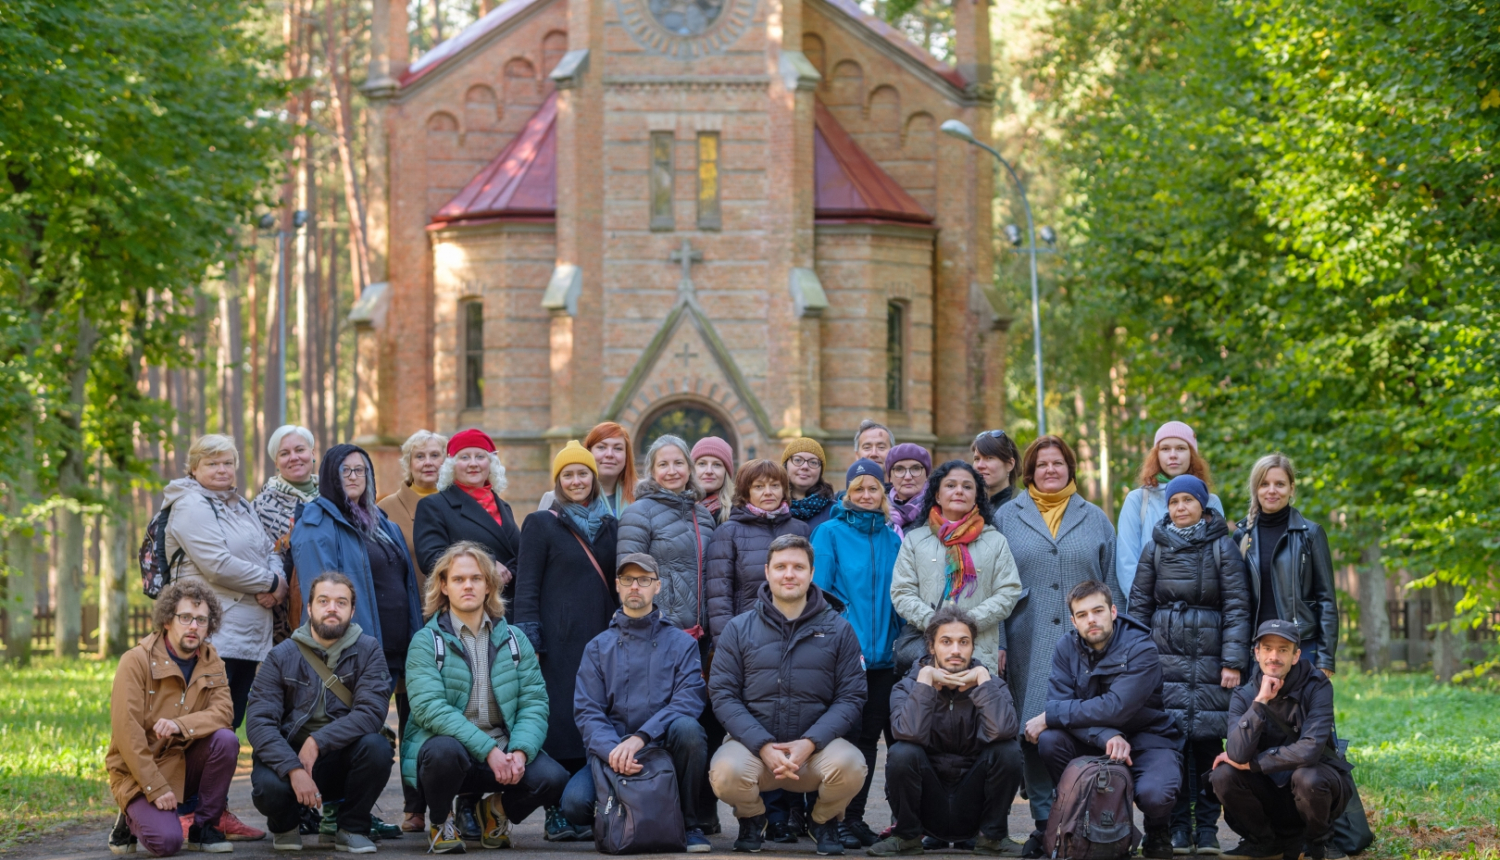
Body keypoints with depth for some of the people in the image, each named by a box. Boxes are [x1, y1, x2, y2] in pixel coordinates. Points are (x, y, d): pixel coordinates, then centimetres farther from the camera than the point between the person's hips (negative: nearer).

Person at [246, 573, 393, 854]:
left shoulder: (368, 650, -3)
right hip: (289, 756, -1)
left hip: (344, 760, 1)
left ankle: (351, 828, -3)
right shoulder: (282, 657, -3)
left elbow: (371, 712, -17)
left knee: (376, 746, -31)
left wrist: (317, 742, -28)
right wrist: (294, 769, -29)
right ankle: (285, 824, 7)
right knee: (268, 787, -33)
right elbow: (258, 722, -13)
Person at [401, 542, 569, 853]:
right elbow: (429, 708, -15)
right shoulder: (426, 642, -2)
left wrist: (519, 752, -19)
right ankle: (439, 820, -4)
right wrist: (487, 750, -25)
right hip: (448, 742, -3)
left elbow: (534, 703, 1)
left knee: (553, 779, -25)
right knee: (446, 750, -38)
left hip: (504, 749, 3)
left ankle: (498, 810, 10)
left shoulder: (514, 641, 10)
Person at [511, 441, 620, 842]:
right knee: (560, 721, -7)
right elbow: (526, 589, -1)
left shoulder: (609, 526, 15)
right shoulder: (541, 524, 2)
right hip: (559, 639, -4)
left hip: (601, 636, 4)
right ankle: (557, 815, -4)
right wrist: (529, 644, -10)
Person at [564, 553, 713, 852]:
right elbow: (586, 711, -1)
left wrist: (640, 738, -25)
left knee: (686, 727, -34)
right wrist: (612, 750, -23)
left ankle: (688, 823, -13)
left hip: (667, 749, -1)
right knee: (575, 801, -28)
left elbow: (688, 702, -9)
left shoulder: (681, 644, 5)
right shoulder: (598, 648, 10)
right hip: (613, 751, 1)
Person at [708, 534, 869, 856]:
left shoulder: (838, 630, 6)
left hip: (818, 744, 0)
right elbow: (723, 694, -2)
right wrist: (763, 746, -16)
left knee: (849, 766, -33)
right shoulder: (739, 629, 6)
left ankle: (825, 820, 5)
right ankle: (752, 818, 7)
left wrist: (809, 743, -17)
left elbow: (851, 697, -1)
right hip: (753, 742, 0)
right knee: (725, 771, -33)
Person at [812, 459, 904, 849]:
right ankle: (842, 820, 3)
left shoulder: (892, 539, 13)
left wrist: (898, 639, 1)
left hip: (882, 654, 4)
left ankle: (855, 817, 12)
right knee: (850, 734, -3)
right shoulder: (830, 533, 0)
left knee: (869, 734, 5)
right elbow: (819, 591, -5)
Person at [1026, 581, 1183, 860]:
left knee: (1154, 794, -34)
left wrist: (1050, 717, -26)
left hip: (1147, 738, -4)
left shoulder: (1140, 649, -18)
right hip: (1093, 743, 4)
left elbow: (1116, 708, -29)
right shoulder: (1066, 649, -4)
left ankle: (1157, 832, 5)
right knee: (1049, 740, -25)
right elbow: (1060, 704, -16)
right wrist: (1107, 736, -33)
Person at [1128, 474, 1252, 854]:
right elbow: (1139, 604, 13)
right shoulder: (1156, 548, 10)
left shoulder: (1222, 546, 3)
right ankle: (1178, 827, 5)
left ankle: (1207, 828, 5)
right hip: (1166, 658, 2)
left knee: (1208, 737, -4)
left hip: (1210, 659, -2)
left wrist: (1234, 661, -7)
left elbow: (1236, 605, 0)